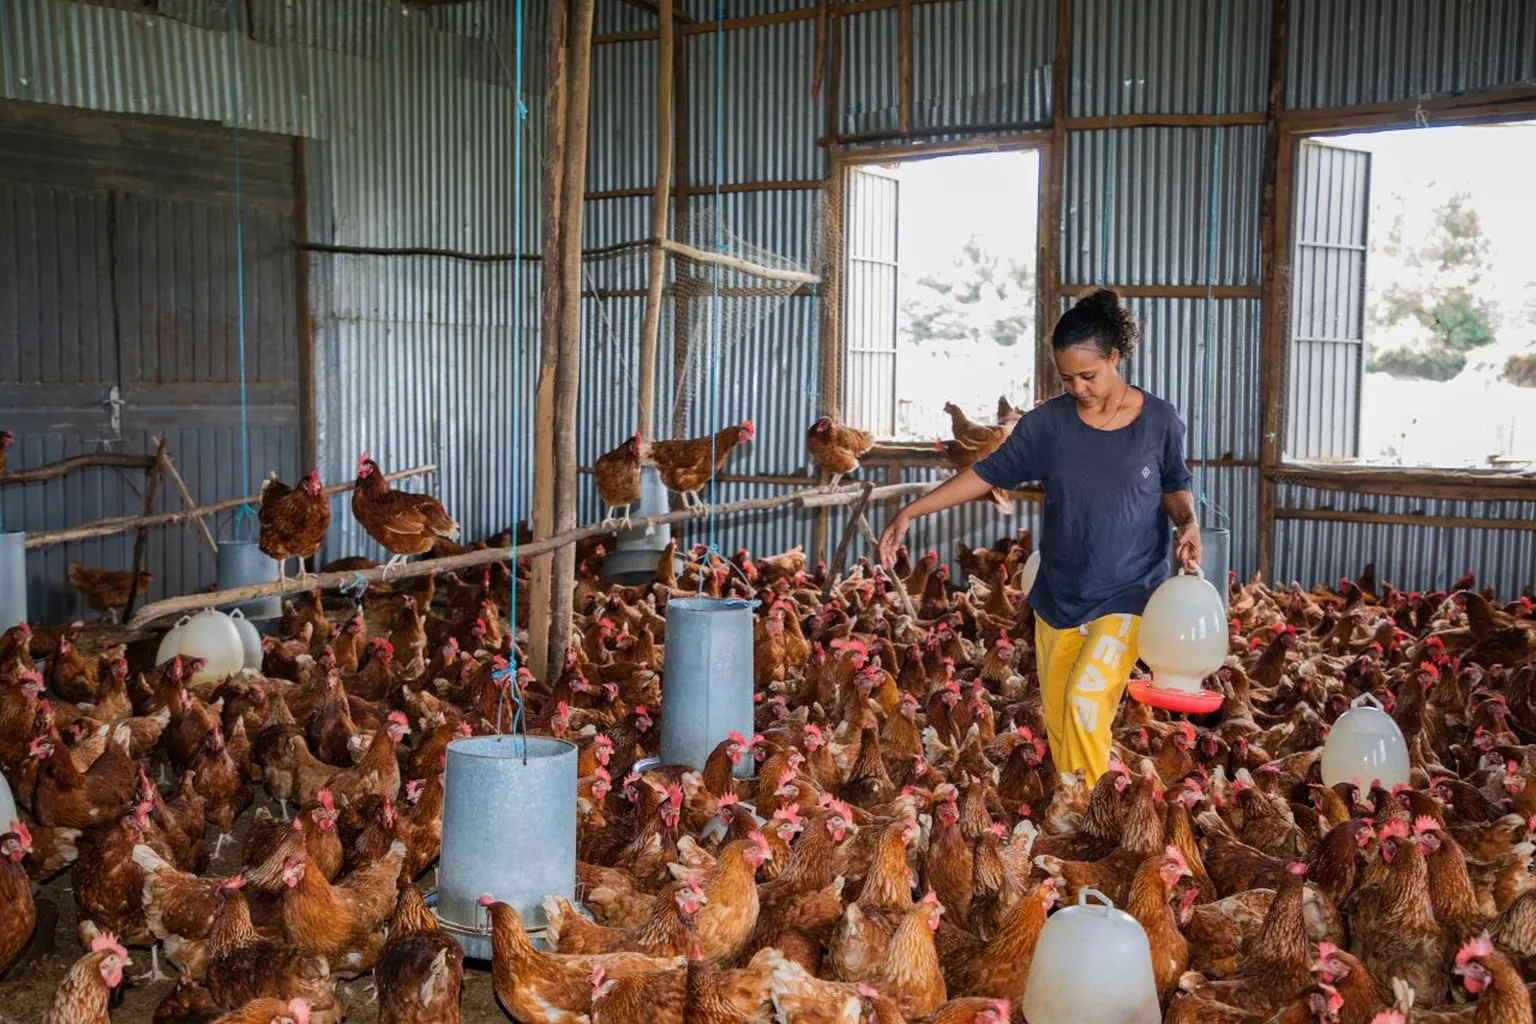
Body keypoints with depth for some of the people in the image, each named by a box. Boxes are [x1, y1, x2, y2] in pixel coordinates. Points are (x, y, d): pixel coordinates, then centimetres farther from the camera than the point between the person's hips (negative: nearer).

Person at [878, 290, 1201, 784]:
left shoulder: (1159, 420, -5)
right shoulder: (1049, 422, -4)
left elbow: (1175, 486, 9)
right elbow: (988, 472, 1)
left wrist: (1187, 522, -13)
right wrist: (910, 512, -4)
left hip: (1127, 593, -3)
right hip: (1058, 594, 3)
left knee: (1086, 700, -20)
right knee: (1058, 719, 9)